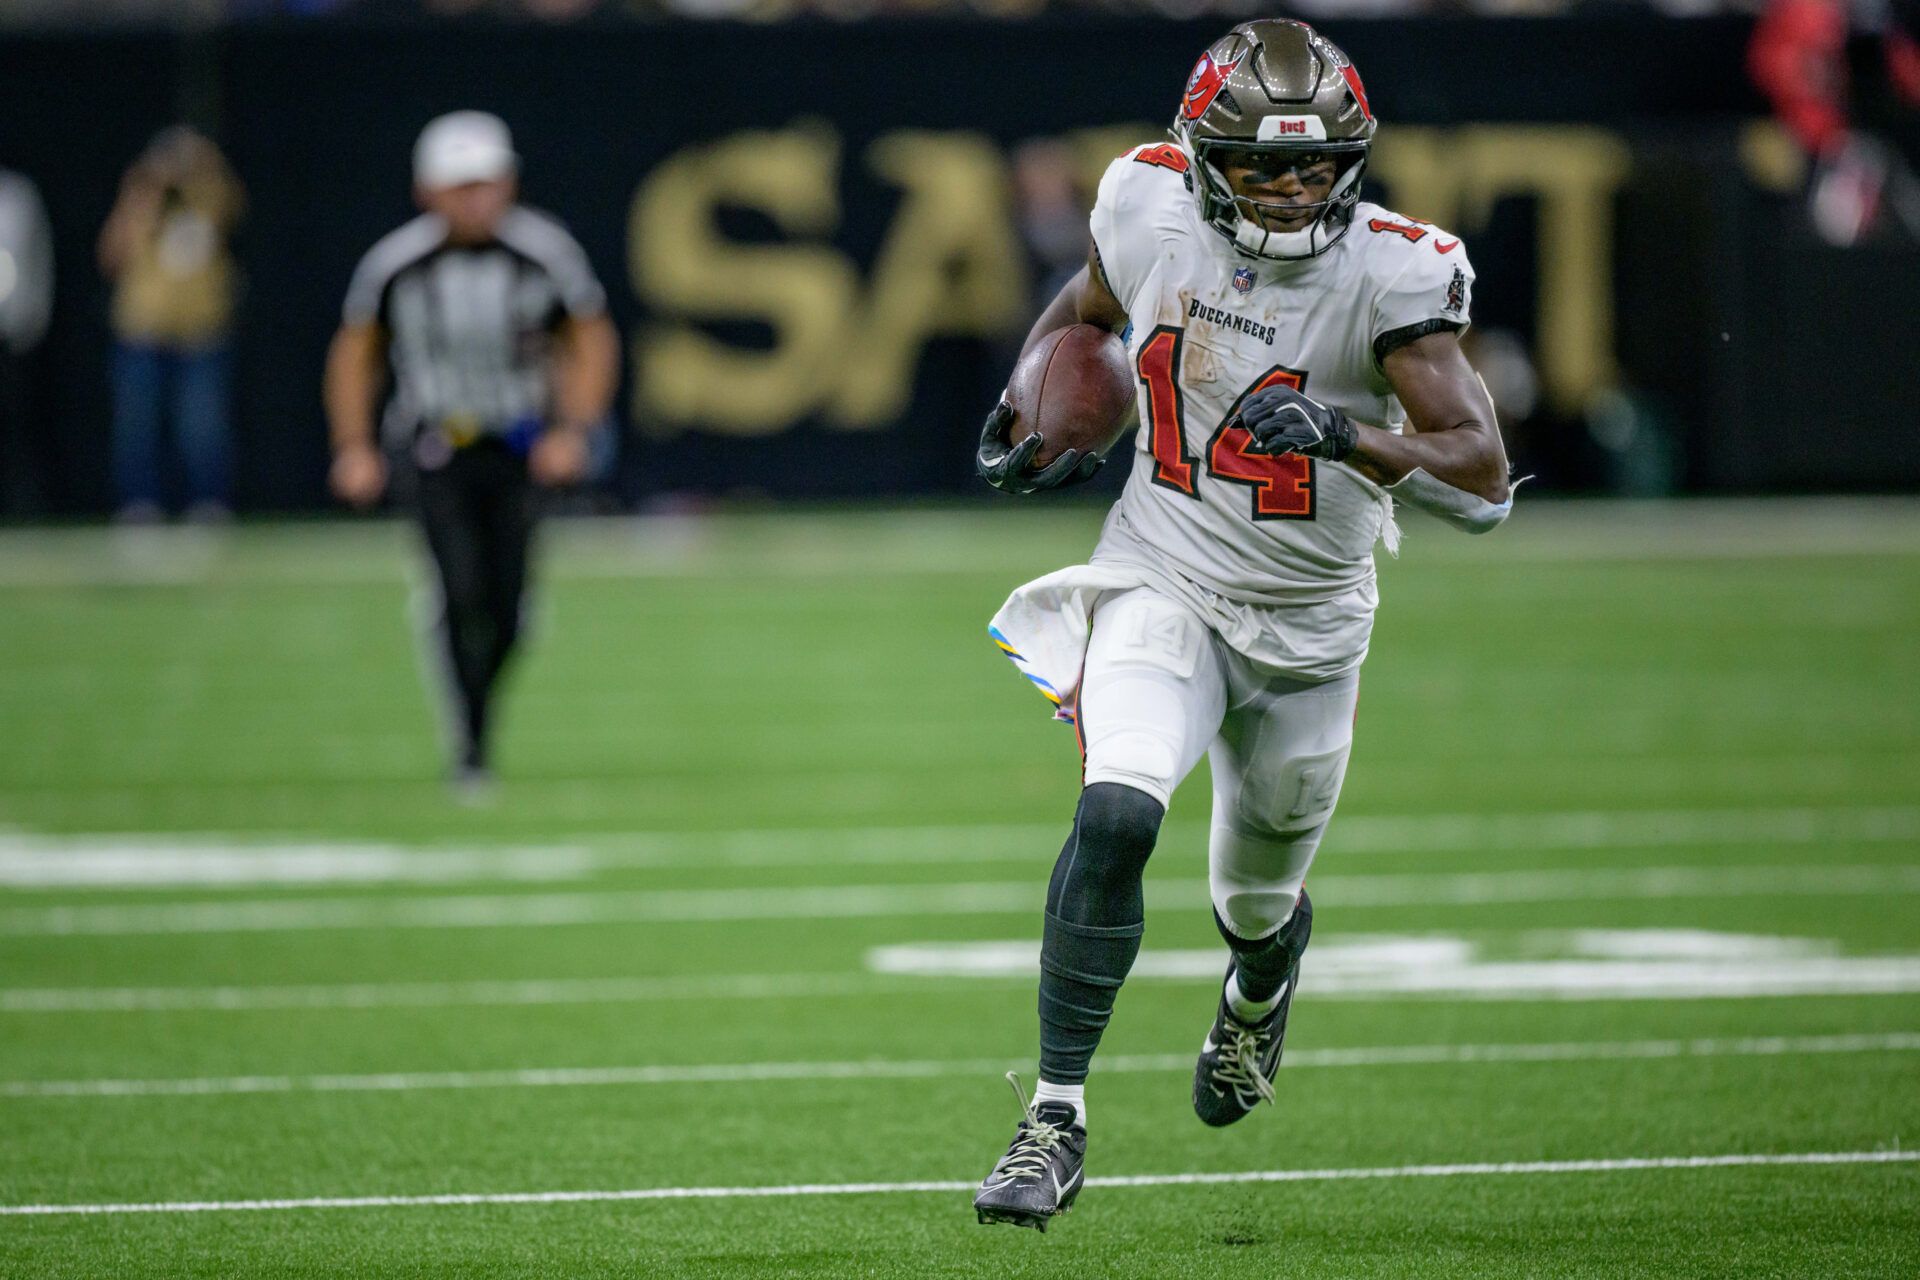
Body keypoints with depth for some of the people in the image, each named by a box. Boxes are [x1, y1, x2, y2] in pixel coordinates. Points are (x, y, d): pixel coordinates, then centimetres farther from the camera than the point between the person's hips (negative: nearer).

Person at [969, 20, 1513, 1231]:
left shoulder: (1392, 271, -21)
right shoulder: (1152, 210, -12)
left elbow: (1482, 472, -27)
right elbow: (1090, 304, 14)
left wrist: (1348, 436, -42)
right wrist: (1026, 407, 3)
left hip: (1309, 620, 0)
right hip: (1163, 584, 0)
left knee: (1258, 897, 19)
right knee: (1117, 814, -27)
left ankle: (1258, 995, 58)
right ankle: (1056, 1120, -21)